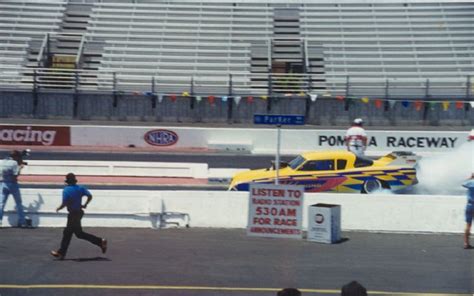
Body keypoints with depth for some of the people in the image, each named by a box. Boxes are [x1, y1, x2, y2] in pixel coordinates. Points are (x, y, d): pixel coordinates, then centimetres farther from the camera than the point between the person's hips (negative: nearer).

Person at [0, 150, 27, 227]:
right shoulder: (14, 163, -11)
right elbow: (16, 174, -17)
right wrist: (20, 167, -1)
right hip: (12, 184, -4)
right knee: (19, 203, 7)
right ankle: (22, 222, 10)